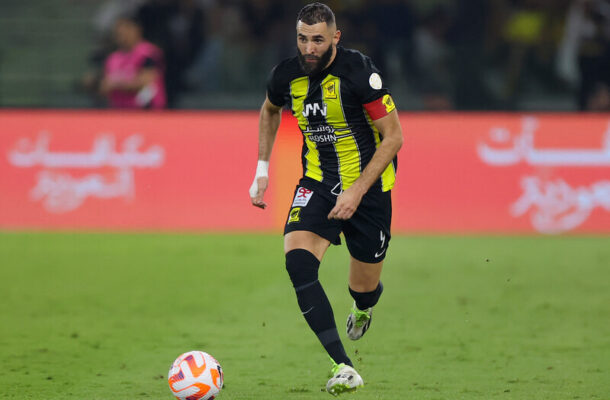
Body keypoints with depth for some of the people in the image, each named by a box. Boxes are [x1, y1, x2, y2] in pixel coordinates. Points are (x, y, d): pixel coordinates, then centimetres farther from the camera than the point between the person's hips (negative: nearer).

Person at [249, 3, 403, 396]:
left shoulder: (360, 73, -20)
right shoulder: (287, 76, -5)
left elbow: (393, 137, -15)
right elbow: (270, 111, 20)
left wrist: (357, 192, -21)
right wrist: (262, 168, 13)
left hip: (368, 185, -3)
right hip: (317, 183, 3)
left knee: (364, 288, 7)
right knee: (297, 260, -24)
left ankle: (363, 307, 51)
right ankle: (343, 367, -26)